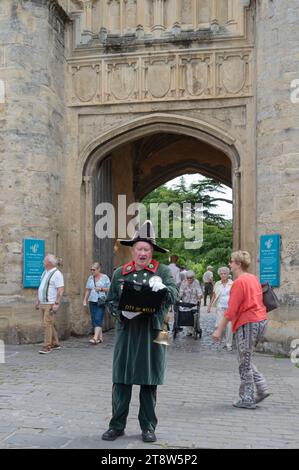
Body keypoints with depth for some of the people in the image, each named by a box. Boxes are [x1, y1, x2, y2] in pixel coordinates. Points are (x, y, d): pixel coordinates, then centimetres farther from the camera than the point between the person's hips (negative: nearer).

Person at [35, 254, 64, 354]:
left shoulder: (57, 274, -12)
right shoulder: (45, 272, 15)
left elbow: (61, 290, -18)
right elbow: (40, 288, 22)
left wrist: (57, 304, -24)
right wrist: (37, 300, 18)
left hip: (51, 304, -8)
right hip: (43, 303, 9)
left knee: (48, 324, -11)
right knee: (49, 324, 13)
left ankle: (47, 346, -7)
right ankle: (55, 344, 22)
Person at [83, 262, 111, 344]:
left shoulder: (105, 277, -1)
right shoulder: (90, 278, 11)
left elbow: (109, 289, 0)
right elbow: (88, 290, 15)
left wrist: (101, 289, -14)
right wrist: (85, 300, 9)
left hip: (101, 302, -5)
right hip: (92, 301, 5)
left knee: (98, 320, -13)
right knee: (94, 320, 5)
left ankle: (95, 338, -20)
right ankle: (100, 337, 15)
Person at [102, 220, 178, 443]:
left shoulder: (162, 271, 3)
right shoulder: (120, 273, 10)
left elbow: (174, 294, -10)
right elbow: (111, 301, 12)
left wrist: (163, 287, -32)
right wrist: (122, 312, -9)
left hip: (152, 333, -1)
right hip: (126, 332, 1)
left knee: (149, 382, 7)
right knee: (121, 380, 4)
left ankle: (148, 426, 21)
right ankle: (117, 425, 16)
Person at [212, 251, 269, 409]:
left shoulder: (239, 282, -14)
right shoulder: (254, 279, 11)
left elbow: (231, 310, -17)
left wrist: (219, 330, -13)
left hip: (247, 324, -9)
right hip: (260, 320, 9)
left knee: (245, 363, 2)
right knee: (246, 359, 20)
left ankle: (247, 399, 8)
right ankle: (261, 388, 13)